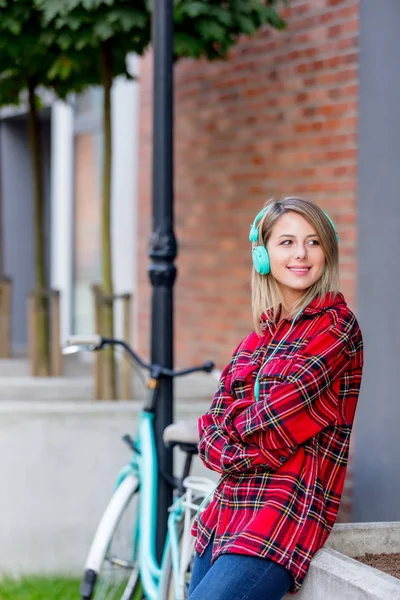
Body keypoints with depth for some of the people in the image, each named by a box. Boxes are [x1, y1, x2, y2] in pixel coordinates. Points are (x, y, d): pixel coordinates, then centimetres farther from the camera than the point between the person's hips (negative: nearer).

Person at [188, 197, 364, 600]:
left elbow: (279, 414, -14)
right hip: (227, 511, 8)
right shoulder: (260, 335, 15)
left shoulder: (336, 327, -6)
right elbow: (211, 429, 10)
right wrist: (242, 454, -9)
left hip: (286, 517, -8)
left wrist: (232, 422, 2)